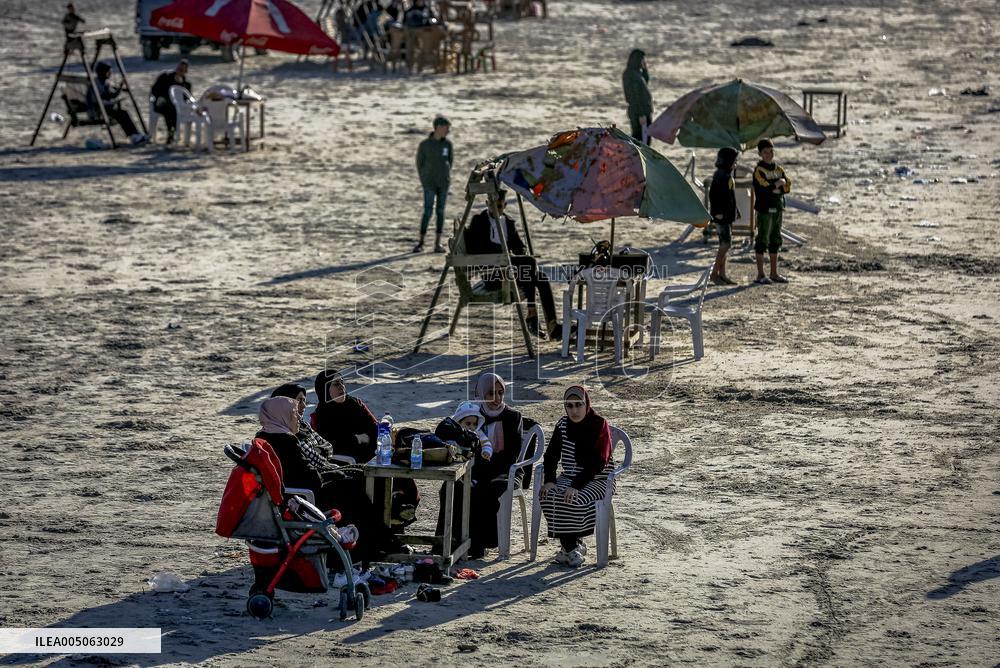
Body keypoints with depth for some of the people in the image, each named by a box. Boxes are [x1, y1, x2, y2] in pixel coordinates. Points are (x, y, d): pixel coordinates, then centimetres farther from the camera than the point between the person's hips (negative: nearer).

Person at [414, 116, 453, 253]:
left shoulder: (448, 144, 2)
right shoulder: (424, 144, -5)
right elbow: (420, 163, 4)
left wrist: (446, 174, 12)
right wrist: (423, 180, 5)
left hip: (443, 183, 3)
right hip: (429, 184, -3)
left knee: (440, 211, 3)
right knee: (427, 212, -7)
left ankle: (438, 243, 8)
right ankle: (420, 243, 2)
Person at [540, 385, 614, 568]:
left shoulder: (600, 425, -11)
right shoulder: (563, 424, 6)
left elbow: (598, 463, -18)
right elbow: (551, 454, 8)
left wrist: (576, 485, -28)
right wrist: (550, 480, -11)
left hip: (597, 480, -5)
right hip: (568, 477, 5)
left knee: (573, 500, -33)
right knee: (548, 496, -25)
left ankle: (572, 546, -12)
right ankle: (569, 546, -15)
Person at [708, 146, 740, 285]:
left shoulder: (727, 175, 16)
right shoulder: (720, 175, -16)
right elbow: (713, 194, -22)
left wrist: (735, 212, 23)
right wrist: (717, 212, -24)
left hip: (728, 215, 11)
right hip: (722, 216, -10)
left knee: (724, 244, 11)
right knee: (726, 244, -12)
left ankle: (722, 274, 14)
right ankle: (714, 273, -8)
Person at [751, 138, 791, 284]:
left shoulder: (779, 169, 12)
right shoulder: (759, 170, -9)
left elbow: (787, 188, 4)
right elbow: (764, 189, -22)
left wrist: (773, 186, -13)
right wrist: (779, 183, -8)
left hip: (778, 208, 7)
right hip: (765, 209, -7)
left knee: (775, 240, 13)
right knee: (763, 240, -4)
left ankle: (774, 273, 21)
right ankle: (760, 275, -1)